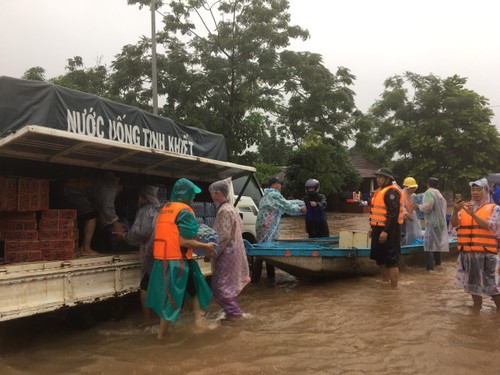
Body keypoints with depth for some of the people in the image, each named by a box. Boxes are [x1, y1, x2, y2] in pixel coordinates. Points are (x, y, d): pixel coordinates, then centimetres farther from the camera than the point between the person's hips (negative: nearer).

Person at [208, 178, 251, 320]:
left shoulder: (224, 211, -20)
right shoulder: (230, 208, 11)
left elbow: (224, 236, -24)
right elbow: (240, 225, 19)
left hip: (227, 254, -10)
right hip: (233, 252, 10)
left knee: (219, 286, -2)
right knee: (227, 284, 18)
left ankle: (234, 312, 5)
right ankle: (233, 311, 26)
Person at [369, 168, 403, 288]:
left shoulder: (391, 192, -16)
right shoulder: (380, 191, 16)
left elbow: (393, 213, -24)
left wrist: (386, 231, -26)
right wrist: (372, 227, 20)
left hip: (388, 231, -10)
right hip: (379, 229, 11)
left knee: (391, 260, -6)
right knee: (380, 258, 20)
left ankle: (394, 288, 1)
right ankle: (385, 282, 34)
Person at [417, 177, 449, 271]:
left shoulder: (429, 192, -12)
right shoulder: (439, 194, 15)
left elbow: (428, 207, -25)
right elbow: (443, 207, 18)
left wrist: (419, 206, -8)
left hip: (432, 222, -9)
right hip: (440, 222, 9)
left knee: (429, 245, -7)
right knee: (437, 243, 21)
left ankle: (430, 268, -11)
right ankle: (438, 264, 32)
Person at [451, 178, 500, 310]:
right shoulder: (465, 208, 9)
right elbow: (454, 224, -1)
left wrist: (473, 214, -23)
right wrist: (455, 211, -20)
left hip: (486, 252, -4)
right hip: (467, 252, 4)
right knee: (473, 281, 15)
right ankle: (477, 306, 31)